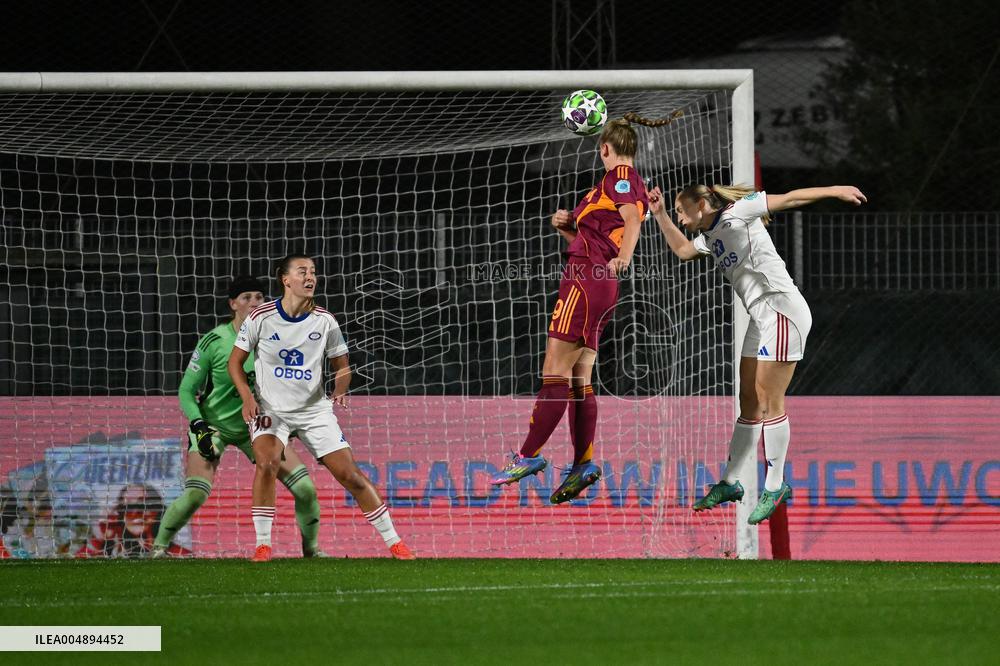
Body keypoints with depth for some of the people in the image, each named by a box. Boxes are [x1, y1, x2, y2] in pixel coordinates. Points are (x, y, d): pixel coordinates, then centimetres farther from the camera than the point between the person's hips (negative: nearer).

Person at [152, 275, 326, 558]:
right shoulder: (214, 341, -18)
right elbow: (186, 391, -12)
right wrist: (199, 427, -24)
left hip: (256, 426, 4)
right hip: (212, 425, -4)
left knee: (305, 488, -7)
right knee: (195, 495, -21)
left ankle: (311, 549, 16)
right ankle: (158, 547, 2)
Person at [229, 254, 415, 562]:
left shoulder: (325, 322, -3)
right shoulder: (261, 318, -8)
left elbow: (341, 366, 8)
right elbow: (235, 361, 2)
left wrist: (340, 391, -14)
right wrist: (247, 398, -12)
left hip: (314, 410, 2)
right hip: (271, 409, -2)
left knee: (349, 473, -4)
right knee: (267, 462, -29)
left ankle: (393, 542, 6)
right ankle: (263, 545, -19)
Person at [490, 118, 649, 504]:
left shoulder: (618, 177, -3)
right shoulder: (635, 186, 25)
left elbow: (632, 220, -22)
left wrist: (622, 260, -38)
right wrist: (567, 227, 14)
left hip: (587, 277, -10)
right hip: (602, 287, 10)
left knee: (555, 371, -11)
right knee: (579, 378, 8)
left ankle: (529, 456, -13)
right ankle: (583, 464, 3)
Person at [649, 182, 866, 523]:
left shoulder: (736, 214, -6)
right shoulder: (710, 237, 18)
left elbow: (789, 199, -10)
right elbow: (683, 250, 28)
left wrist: (834, 191, -18)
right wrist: (660, 214, 20)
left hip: (782, 309, -9)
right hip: (760, 317, 9)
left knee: (769, 402, -8)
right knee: (749, 402, 12)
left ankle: (775, 487, -4)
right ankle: (730, 483, 17)